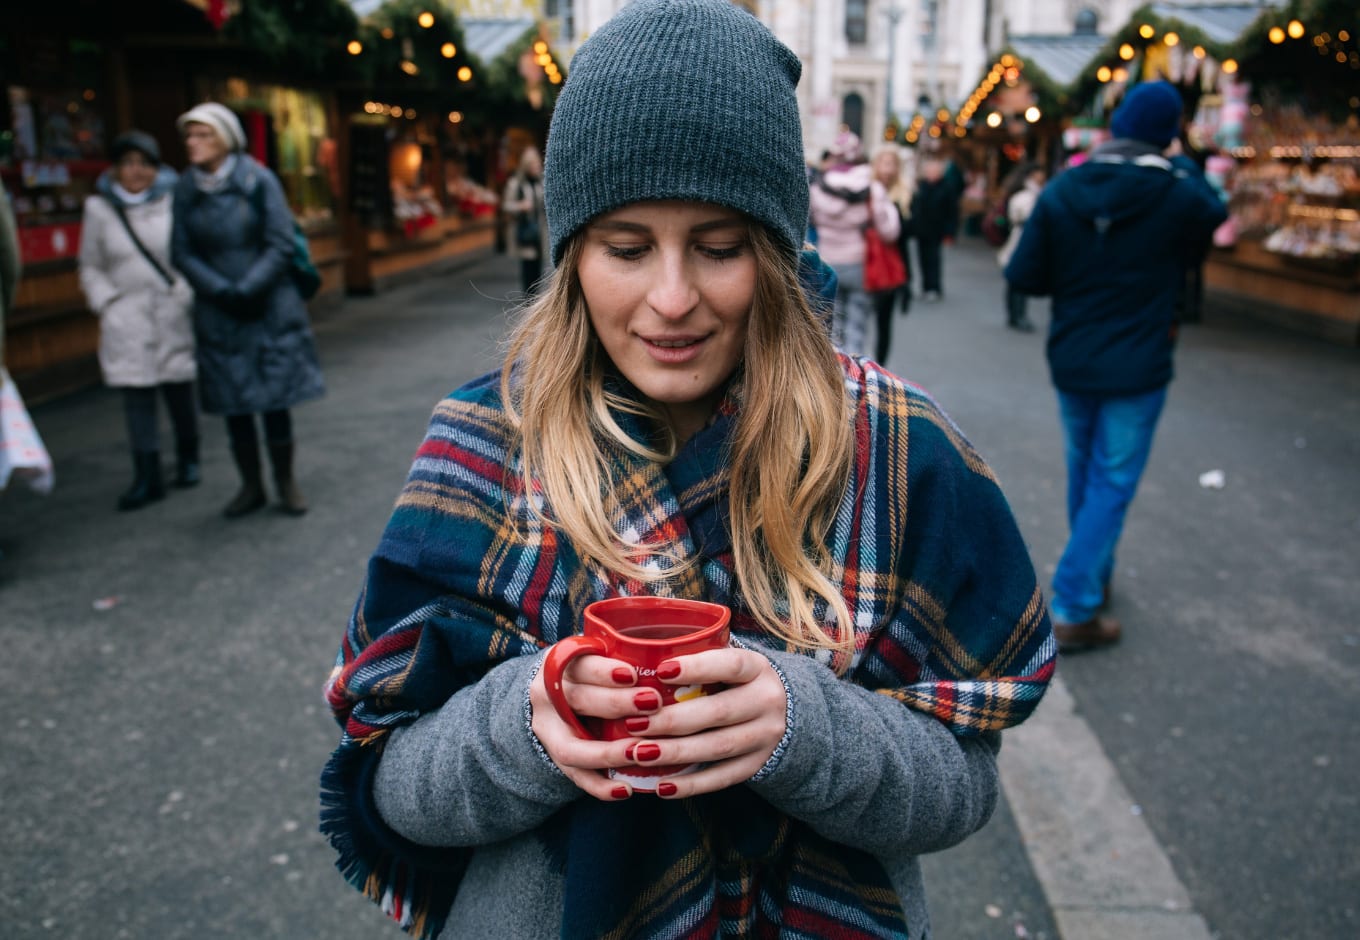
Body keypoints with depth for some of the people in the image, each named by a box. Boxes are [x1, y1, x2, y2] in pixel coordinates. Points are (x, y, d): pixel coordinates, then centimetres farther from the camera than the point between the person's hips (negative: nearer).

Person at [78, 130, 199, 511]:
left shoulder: (175, 202, 0)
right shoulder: (99, 209, 6)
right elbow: (91, 267, 12)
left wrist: (188, 295, -6)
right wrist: (107, 303, 0)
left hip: (175, 316, -1)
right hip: (127, 320, 1)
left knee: (179, 390, 5)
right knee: (137, 396, 0)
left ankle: (187, 460, 26)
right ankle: (147, 477, 6)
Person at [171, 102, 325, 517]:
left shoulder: (259, 180, -5)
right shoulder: (185, 189, 3)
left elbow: (281, 245, -8)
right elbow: (182, 254, 2)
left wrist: (247, 289, -15)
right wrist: (220, 290, -12)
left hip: (269, 308, -3)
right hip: (217, 313, 3)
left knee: (275, 398, 1)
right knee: (233, 404, 6)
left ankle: (286, 482, 15)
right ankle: (251, 486, 18)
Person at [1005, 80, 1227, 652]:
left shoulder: (1063, 188, -6)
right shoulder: (1179, 192, -13)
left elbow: (1024, 277, -7)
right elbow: (1215, 217, 10)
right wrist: (1182, 165, 16)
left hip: (1071, 363, 4)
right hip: (1137, 369, -4)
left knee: (1084, 474, 20)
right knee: (1112, 484, 3)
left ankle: (1095, 577, 38)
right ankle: (1074, 609, 0)